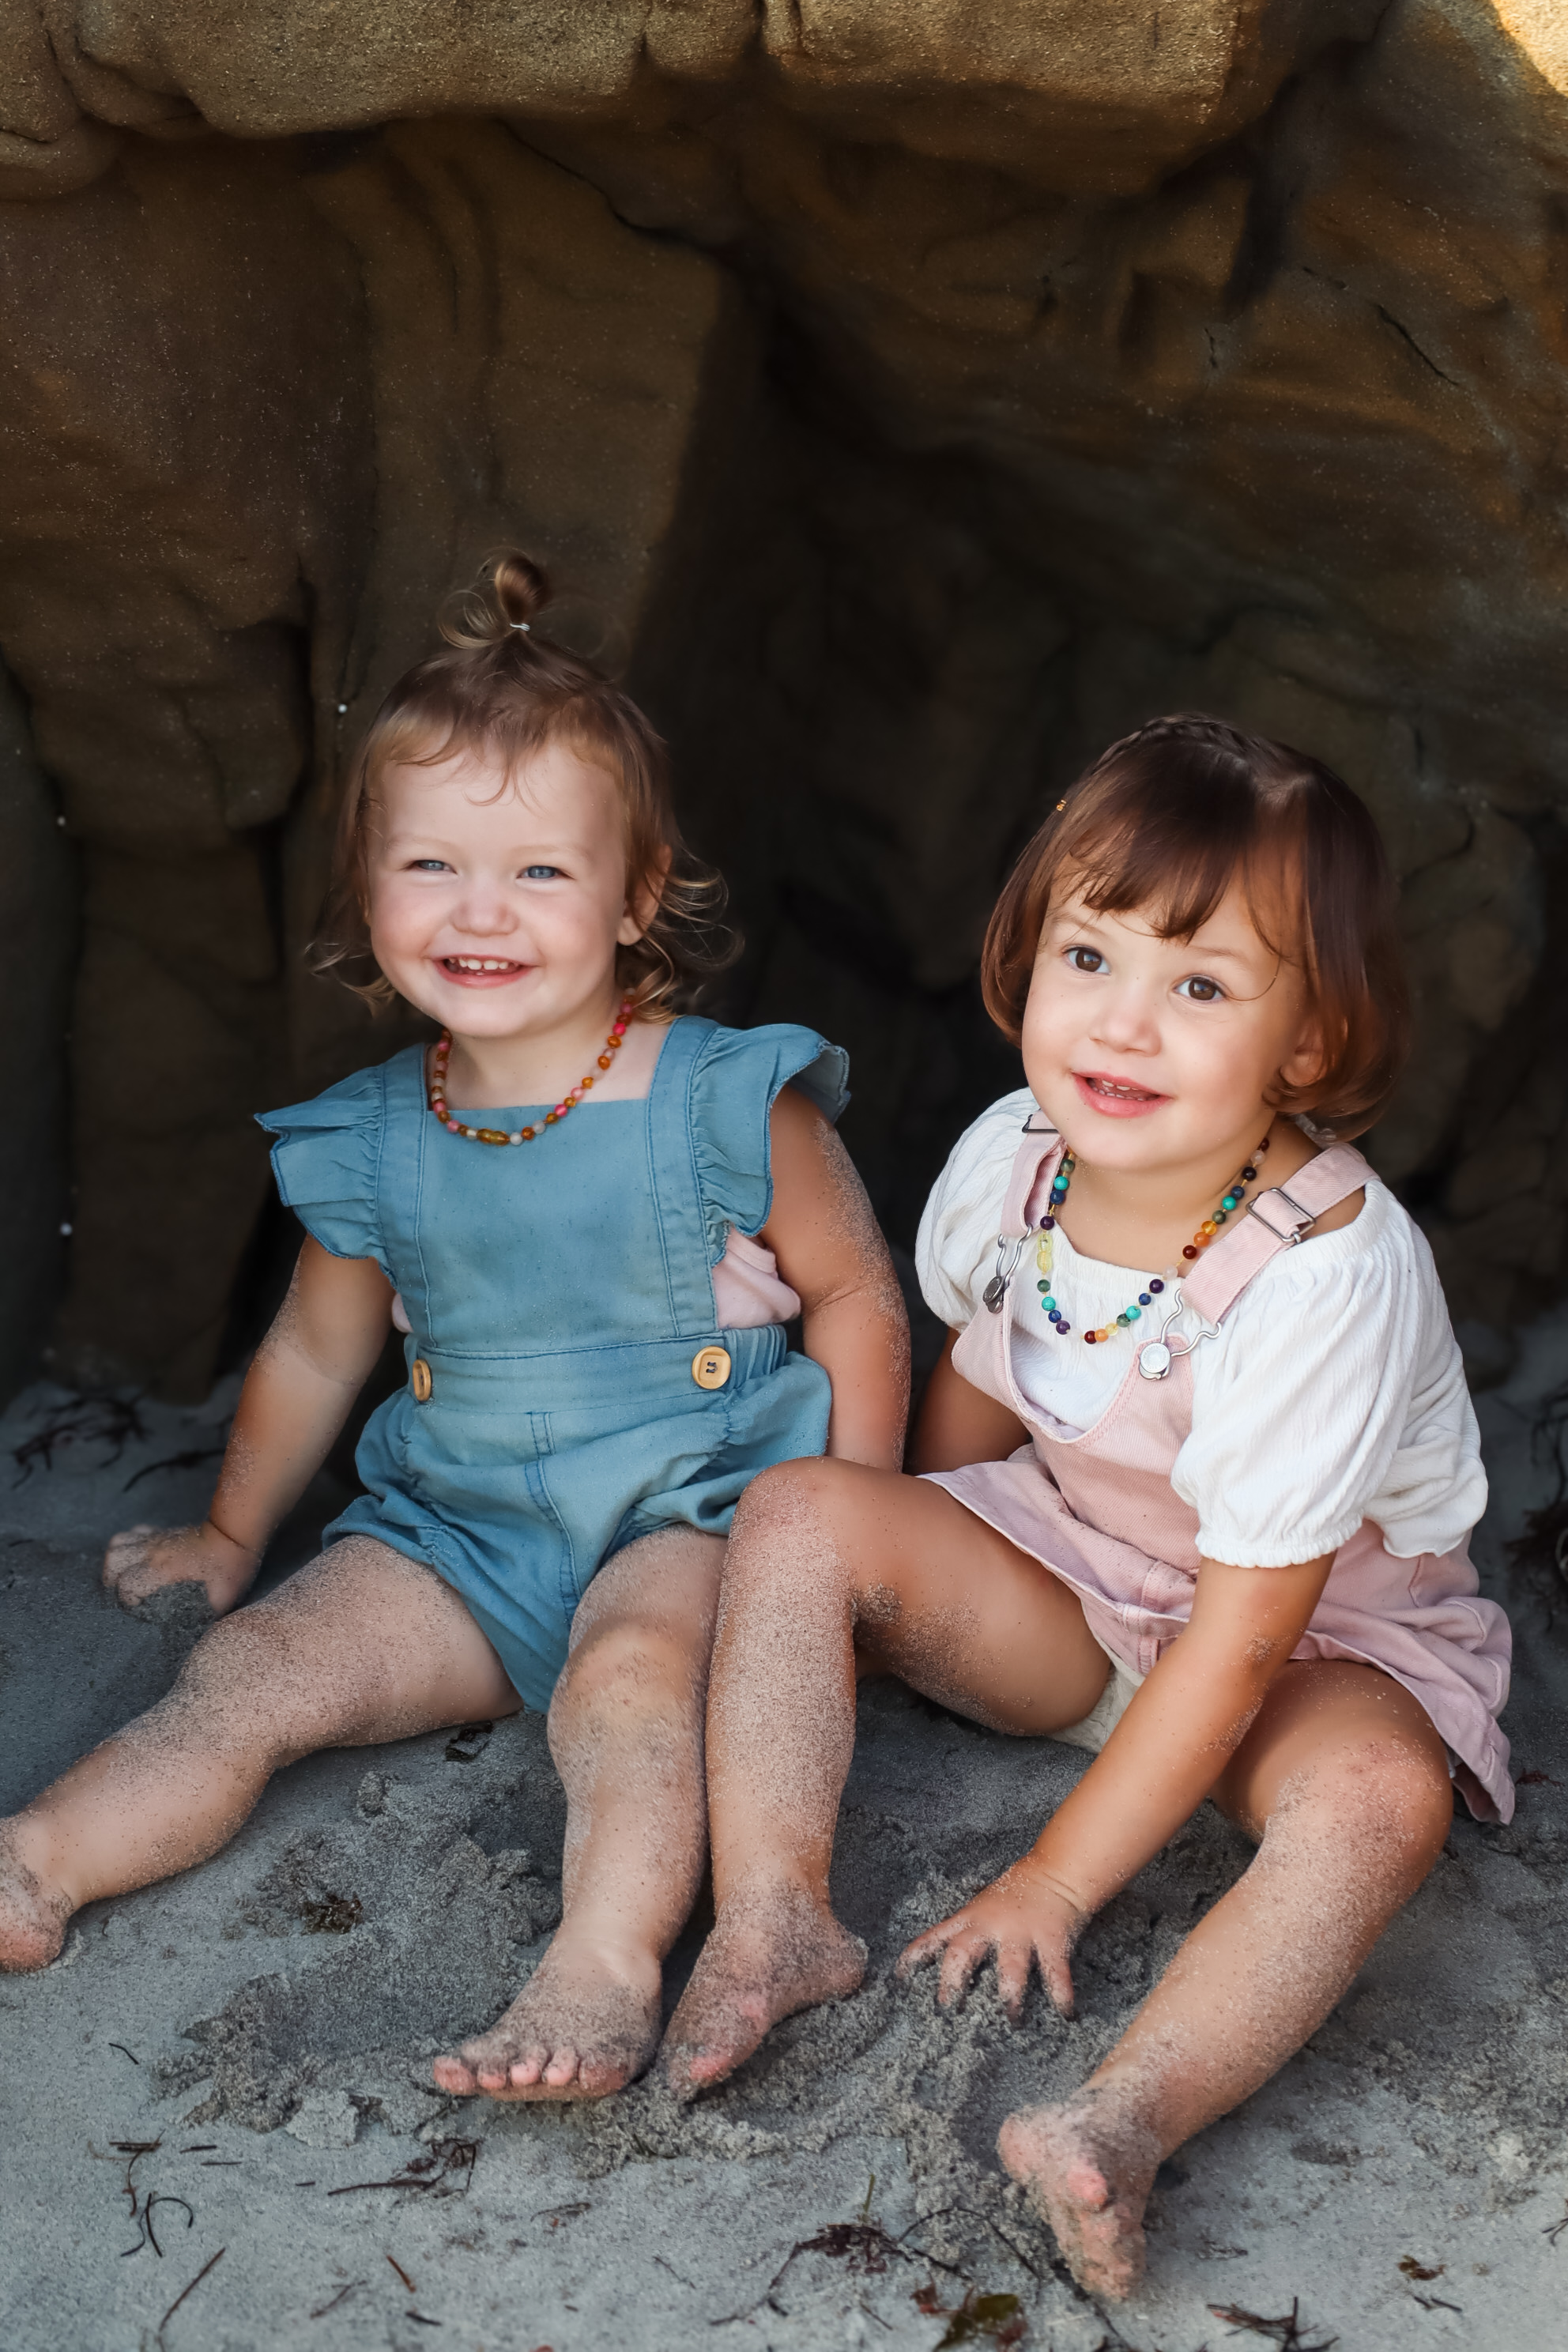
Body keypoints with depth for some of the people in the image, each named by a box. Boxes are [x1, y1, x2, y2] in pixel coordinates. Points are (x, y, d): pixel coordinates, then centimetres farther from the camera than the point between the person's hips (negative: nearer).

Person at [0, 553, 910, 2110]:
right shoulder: (373, 1140, 3)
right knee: (254, 1666, -14)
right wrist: (229, 1533, 29)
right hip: (450, 1538, 4)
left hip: (690, 1518, -4)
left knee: (633, 1666, -34)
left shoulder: (727, 1107, -10)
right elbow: (315, 1349, 18)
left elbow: (856, 1299, 0)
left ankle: (608, 1957, -43)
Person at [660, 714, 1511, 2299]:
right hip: (1072, 1579, 5)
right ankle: (772, 1921, -20)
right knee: (797, 1513, -16)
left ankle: (1130, 2111, -45)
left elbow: (1241, 1641, -29)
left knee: (1378, 1796, -36)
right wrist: (924, 1601, 12)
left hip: (1326, 1637, -4)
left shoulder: (1327, 1277, -33)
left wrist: (1053, 1883, -24)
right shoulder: (1010, 1160, -16)